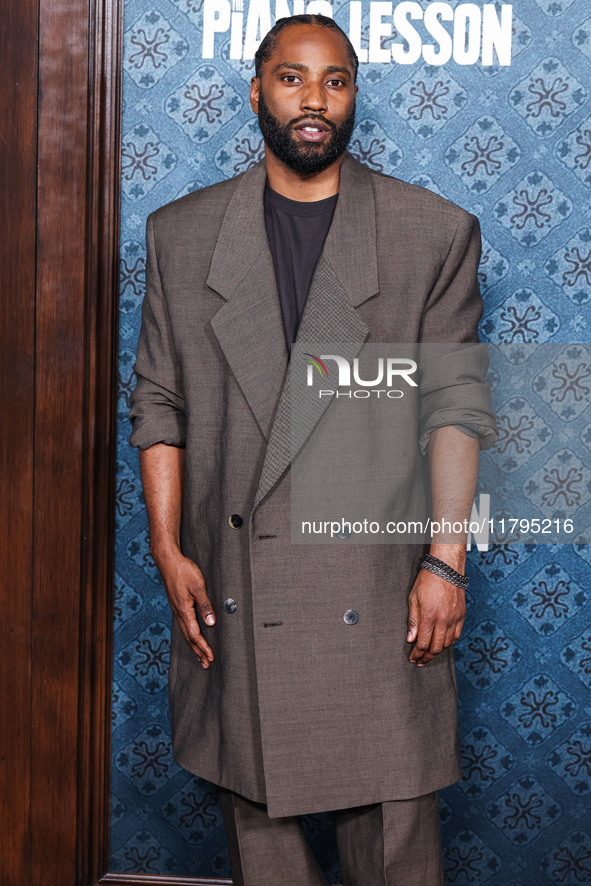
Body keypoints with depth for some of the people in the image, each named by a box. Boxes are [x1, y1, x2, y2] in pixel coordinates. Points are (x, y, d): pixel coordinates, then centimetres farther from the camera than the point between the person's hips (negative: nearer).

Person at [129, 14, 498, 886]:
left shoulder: (436, 232, 3)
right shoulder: (181, 233, 8)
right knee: (254, 812, 12)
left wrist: (446, 559, -7)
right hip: (233, 591, 2)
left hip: (377, 588, -1)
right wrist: (168, 551, 0)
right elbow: (159, 404, 8)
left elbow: (457, 405, 0)